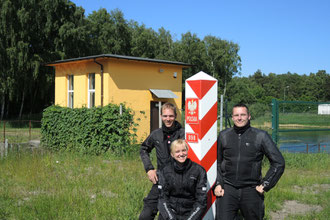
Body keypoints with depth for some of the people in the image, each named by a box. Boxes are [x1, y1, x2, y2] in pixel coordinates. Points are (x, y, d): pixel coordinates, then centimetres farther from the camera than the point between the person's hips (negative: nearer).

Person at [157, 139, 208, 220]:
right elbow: (162, 199, 0)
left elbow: (201, 201, -2)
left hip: (189, 213, -1)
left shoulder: (199, 170, 0)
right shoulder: (165, 171, 5)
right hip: (170, 212, 1)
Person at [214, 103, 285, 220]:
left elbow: (278, 163, 2)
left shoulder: (261, 136, 0)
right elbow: (216, 162, 16)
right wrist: (217, 184, 5)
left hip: (251, 190, -1)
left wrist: (265, 185, -1)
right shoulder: (224, 136, 7)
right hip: (227, 188, 1)